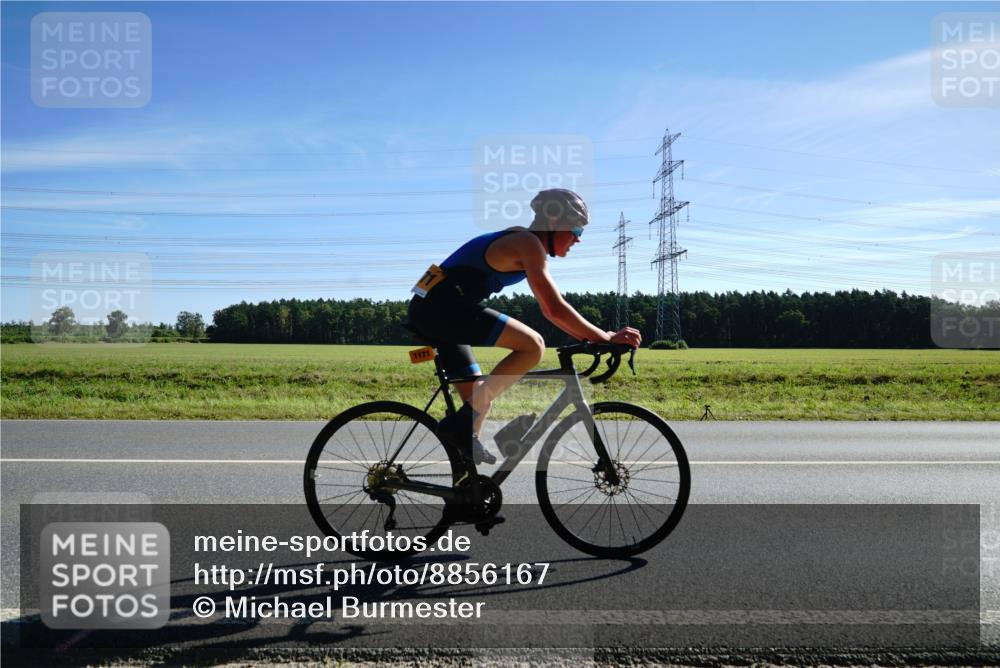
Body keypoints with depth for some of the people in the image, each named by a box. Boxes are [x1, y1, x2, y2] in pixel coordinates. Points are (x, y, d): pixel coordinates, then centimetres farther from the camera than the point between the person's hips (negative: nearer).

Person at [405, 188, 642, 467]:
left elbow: (549, 311, 23)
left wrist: (592, 337, 17)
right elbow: (557, 308, -18)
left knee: (478, 396, 13)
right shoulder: (529, 244, -10)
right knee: (532, 345, -16)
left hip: (427, 309, 10)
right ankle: (462, 422, -15)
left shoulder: (526, 245, 20)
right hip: (444, 306, -10)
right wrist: (605, 337, -11)